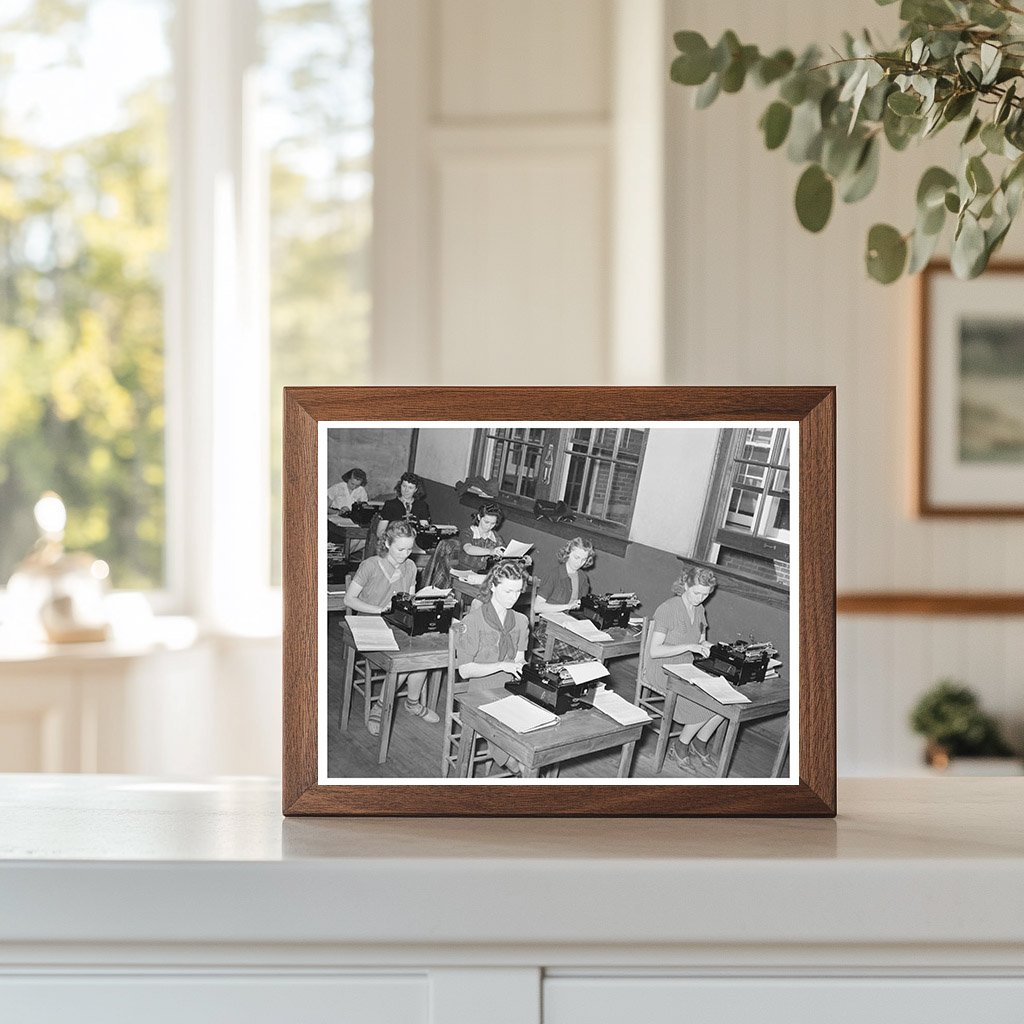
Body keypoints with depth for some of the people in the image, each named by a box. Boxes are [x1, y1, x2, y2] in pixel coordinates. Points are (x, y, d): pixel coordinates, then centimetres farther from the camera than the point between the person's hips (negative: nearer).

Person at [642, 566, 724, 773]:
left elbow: (701, 642, 18)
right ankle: (679, 748, -4)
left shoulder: (699, 610, 8)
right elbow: (655, 650, -22)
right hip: (662, 669, -7)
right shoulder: (667, 609, -17)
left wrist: (709, 647, -7)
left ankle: (699, 744, 5)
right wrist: (689, 647, -29)